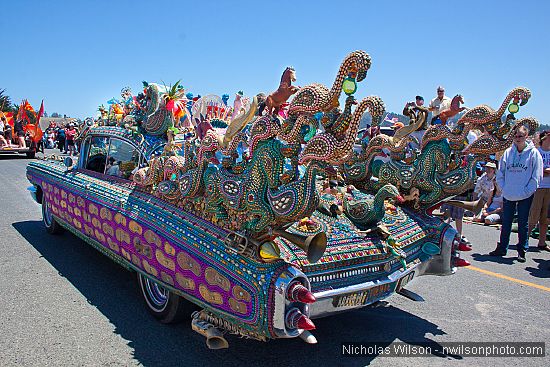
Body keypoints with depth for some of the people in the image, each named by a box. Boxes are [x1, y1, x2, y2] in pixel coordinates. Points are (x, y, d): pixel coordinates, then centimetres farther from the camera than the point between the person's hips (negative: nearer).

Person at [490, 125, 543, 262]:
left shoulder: (533, 153, -5)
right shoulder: (508, 152, 4)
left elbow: (536, 176, -5)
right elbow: (500, 173, 9)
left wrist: (526, 191, -10)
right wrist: (504, 188, 0)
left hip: (525, 197, -3)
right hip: (508, 196, 3)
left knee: (523, 224, 5)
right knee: (505, 223, 10)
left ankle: (522, 250, 16)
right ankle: (502, 248, 20)